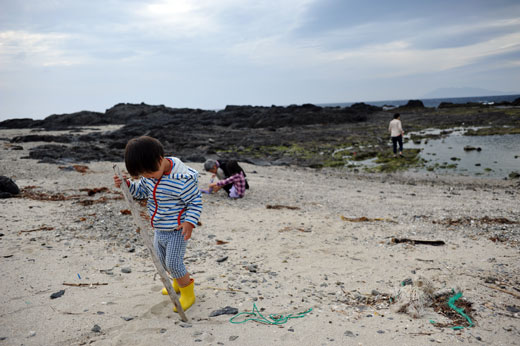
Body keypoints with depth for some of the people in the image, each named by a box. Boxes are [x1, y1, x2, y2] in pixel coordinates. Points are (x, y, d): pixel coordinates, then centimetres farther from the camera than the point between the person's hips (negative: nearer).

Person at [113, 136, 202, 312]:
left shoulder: (182, 179, -26)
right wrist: (127, 184, -8)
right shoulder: (153, 171, -4)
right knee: (162, 260, 21)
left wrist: (190, 222, -28)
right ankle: (179, 283, 47)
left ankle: (188, 293, 18)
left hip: (177, 231, -8)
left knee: (173, 263, -7)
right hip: (159, 230, 8)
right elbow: (142, 190, 10)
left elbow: (195, 201, -17)